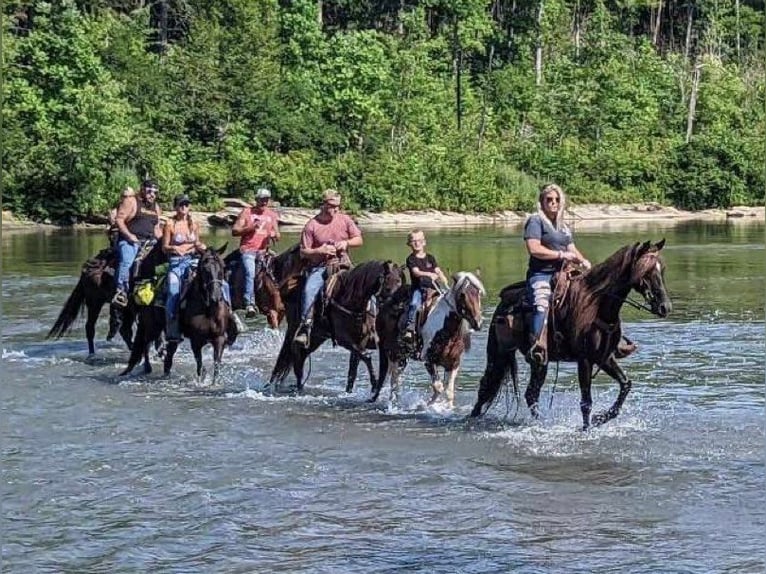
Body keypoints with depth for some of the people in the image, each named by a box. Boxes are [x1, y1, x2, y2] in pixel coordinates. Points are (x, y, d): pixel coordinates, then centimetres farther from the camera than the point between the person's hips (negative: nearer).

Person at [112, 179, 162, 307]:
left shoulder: (156, 207, 23)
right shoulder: (131, 201, 3)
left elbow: (157, 227, 28)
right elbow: (119, 219, -5)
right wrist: (128, 235, -17)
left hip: (149, 241, 6)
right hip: (130, 241, -6)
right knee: (126, 261, -30)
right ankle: (121, 291, -31)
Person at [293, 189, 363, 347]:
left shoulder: (345, 220, 7)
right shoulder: (312, 225, -2)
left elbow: (359, 239, 13)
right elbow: (303, 252, 1)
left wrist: (346, 243, -7)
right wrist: (319, 250, -16)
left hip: (342, 264, 2)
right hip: (319, 267, -2)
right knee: (309, 290, -27)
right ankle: (305, 327, -24)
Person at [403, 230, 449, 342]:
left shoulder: (430, 258, 16)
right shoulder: (411, 259, 3)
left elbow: (437, 270, 8)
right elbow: (416, 272, -12)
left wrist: (443, 279, -13)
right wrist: (429, 274, -27)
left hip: (433, 287, 4)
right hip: (418, 288, -4)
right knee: (414, 304, -30)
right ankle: (410, 329, -32)